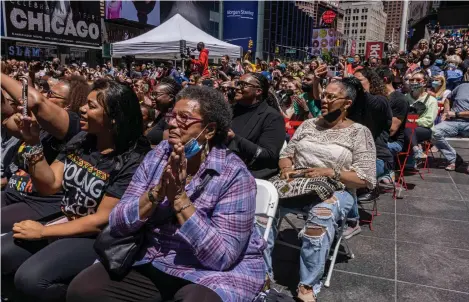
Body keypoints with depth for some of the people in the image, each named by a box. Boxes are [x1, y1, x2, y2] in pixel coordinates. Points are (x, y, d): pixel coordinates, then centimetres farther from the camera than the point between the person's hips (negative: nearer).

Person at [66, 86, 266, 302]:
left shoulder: (234, 175, -14)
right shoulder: (157, 156, 0)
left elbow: (221, 257, -20)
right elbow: (117, 224, -4)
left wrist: (179, 197, -24)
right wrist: (158, 191, -21)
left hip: (215, 274, -4)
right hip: (153, 264, 5)